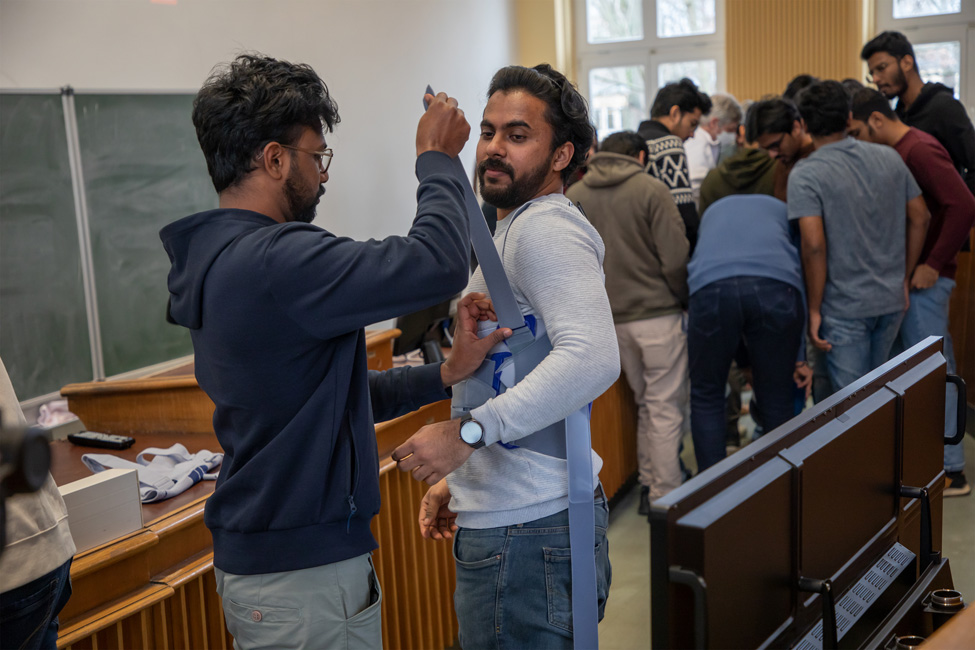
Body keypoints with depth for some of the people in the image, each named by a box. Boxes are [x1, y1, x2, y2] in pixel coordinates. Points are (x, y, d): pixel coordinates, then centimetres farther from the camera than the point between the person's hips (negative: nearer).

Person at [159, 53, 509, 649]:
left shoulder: (219, 260, 9)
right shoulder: (275, 263, -24)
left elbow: (333, 399, 12)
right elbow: (438, 262, -29)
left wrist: (444, 375, 3)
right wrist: (437, 158, -12)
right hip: (304, 578, -10)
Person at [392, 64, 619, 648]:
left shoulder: (545, 227, -14)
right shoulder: (515, 228, 20)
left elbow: (593, 358, -30)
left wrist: (467, 431, -29)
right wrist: (458, 477, 22)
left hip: (525, 532, -10)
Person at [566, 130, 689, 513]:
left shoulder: (573, 197, 5)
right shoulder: (651, 190, -8)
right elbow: (675, 258, -13)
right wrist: (683, 299, 4)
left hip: (612, 320, 5)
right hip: (657, 313, -5)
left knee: (644, 402, 19)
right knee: (666, 406, 4)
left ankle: (648, 483, 25)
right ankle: (666, 496, 7)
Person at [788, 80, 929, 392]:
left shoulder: (805, 175, -14)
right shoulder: (889, 158, 3)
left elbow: (814, 245, -22)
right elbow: (919, 219, 7)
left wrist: (814, 309, -13)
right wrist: (904, 279, 16)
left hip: (844, 307, -6)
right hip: (892, 298, 6)